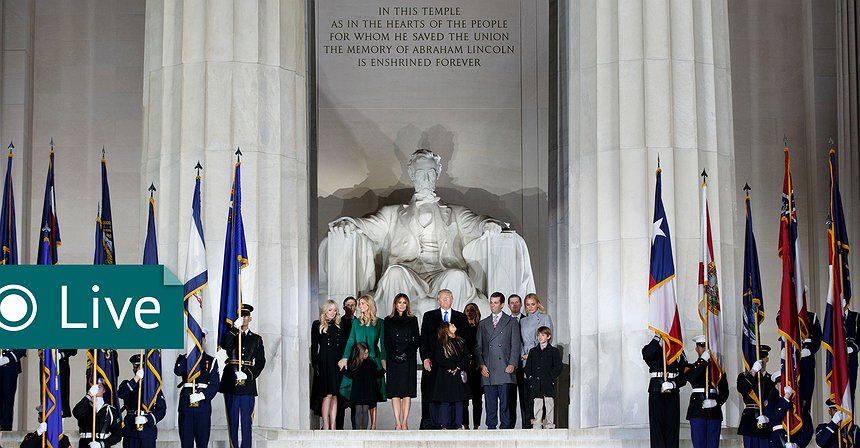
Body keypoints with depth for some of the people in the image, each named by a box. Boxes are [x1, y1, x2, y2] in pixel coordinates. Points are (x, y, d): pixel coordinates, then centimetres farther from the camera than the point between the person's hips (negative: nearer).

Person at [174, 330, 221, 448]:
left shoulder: (211, 361, 9)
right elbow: (178, 371, -13)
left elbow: (215, 384, 1)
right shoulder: (184, 358, 10)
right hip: (186, 403, 0)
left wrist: (202, 395, -13)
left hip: (203, 402, 0)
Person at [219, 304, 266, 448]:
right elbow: (224, 345, -13)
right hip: (231, 382, 0)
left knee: (246, 419, -3)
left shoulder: (256, 339, 14)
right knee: (233, 419, 1)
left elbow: (261, 362, 7)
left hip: (248, 382, 0)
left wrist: (249, 375, -8)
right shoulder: (230, 335, 11)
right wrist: (235, 328, -14)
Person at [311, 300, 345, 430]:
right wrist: (315, 364, -8)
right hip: (324, 363, -4)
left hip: (337, 364, 4)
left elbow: (342, 346, 16)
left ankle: (333, 427, 2)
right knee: (328, 394, -11)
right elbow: (314, 346, -1)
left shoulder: (339, 326, 15)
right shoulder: (317, 325, 3)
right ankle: (326, 426, -11)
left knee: (335, 396, 2)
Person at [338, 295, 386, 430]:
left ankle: (373, 425, -1)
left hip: (373, 359, -1)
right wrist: (345, 358, -8)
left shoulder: (379, 323, 7)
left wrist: (383, 359, -7)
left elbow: (383, 343, 5)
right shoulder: (356, 323, 12)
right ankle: (359, 425, -3)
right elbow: (350, 341, 5)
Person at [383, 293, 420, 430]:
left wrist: (407, 354, -9)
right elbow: (386, 342, 5)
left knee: (407, 392, -4)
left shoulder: (412, 320, 10)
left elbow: (416, 340, 4)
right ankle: (397, 422, -2)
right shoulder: (388, 321, 10)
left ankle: (404, 422, -3)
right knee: (395, 392, -3)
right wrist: (394, 356, -9)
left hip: (409, 360, 0)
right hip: (393, 361, 0)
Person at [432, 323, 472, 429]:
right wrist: (452, 366, -13)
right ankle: (445, 426, 4)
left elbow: (467, 357, 5)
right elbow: (439, 359, -10)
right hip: (445, 376, -4)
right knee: (445, 401, -2)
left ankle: (458, 425, 10)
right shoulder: (440, 343, -1)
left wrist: (458, 368, -9)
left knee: (459, 401, 5)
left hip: (458, 376, 4)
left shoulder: (461, 342, 12)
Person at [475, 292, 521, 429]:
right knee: (490, 401, 2)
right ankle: (491, 427, 6)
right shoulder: (483, 324, 18)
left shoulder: (512, 322, 10)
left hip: (504, 368, -3)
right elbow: (478, 347, 13)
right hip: (487, 369, 3)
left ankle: (506, 426, -3)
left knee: (505, 400, -6)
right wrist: (481, 364, 0)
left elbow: (515, 345, 4)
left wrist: (512, 364, -7)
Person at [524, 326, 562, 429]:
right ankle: (536, 427, 3)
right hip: (536, 385, 3)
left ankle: (550, 427, 3)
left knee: (549, 407, -1)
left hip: (548, 385, -2)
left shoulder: (554, 351, 5)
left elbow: (558, 368, 0)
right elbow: (527, 367, 12)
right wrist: (530, 378, -1)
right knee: (537, 407, 2)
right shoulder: (533, 351, 15)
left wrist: (551, 379, -10)